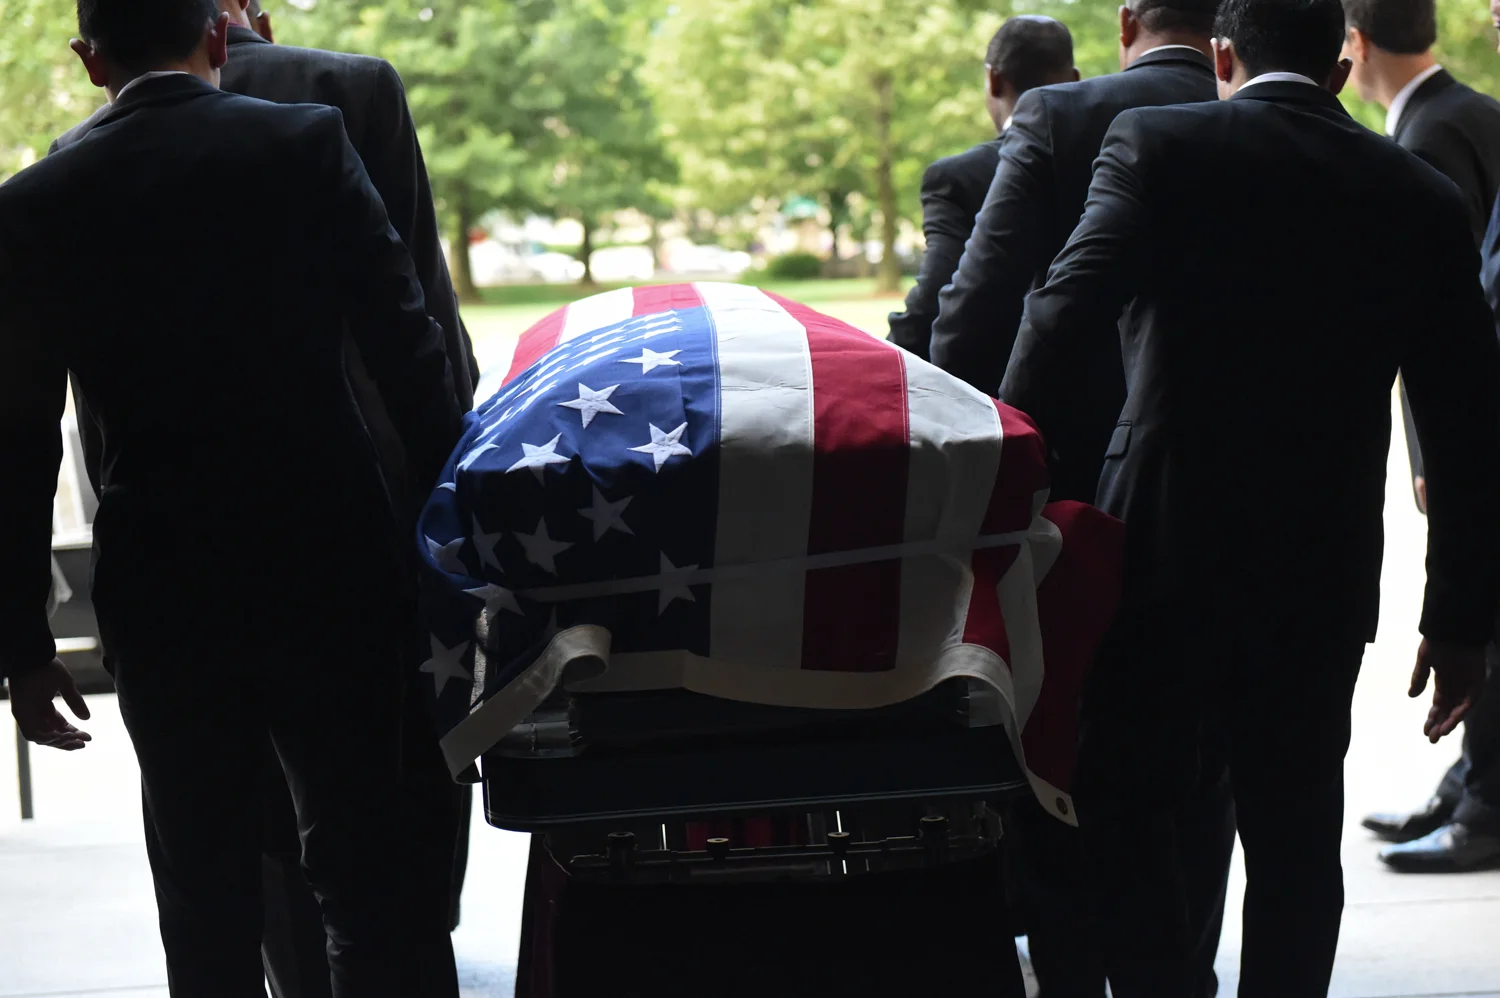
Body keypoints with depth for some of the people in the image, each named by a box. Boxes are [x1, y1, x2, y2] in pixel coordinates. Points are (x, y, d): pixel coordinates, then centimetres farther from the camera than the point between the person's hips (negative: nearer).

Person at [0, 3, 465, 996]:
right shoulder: (308, 144, -5)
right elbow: (409, 345, -7)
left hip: (161, 591, 1)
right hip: (332, 566, -1)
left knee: (207, 904, 11)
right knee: (370, 876, 9)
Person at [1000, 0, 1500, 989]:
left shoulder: (1156, 145, -3)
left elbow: (1066, 311, -17)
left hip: (1169, 546, -3)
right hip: (1324, 573, 3)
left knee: (1127, 805, 10)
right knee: (1295, 834, 11)